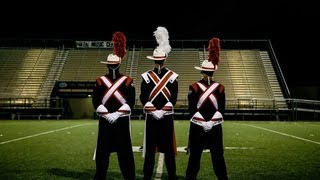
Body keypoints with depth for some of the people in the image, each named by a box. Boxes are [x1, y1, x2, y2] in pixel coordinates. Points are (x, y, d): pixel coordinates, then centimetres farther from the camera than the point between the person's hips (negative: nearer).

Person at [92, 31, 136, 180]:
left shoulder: (127, 81, 0)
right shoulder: (100, 81, 4)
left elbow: (131, 102, -6)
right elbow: (95, 101, -1)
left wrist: (117, 114, -15)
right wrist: (107, 115, -13)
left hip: (122, 121, -1)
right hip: (105, 121, 2)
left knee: (125, 151, 4)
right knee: (103, 151, 8)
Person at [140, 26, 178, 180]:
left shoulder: (172, 76, 0)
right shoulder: (146, 76, 2)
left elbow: (173, 98, -3)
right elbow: (143, 97, -3)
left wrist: (162, 111, -13)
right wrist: (153, 111, -14)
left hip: (166, 117, 0)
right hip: (151, 116, 1)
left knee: (168, 148, 6)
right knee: (150, 148, 6)